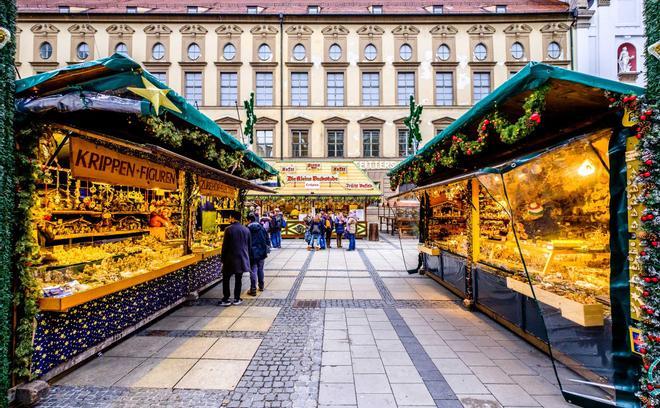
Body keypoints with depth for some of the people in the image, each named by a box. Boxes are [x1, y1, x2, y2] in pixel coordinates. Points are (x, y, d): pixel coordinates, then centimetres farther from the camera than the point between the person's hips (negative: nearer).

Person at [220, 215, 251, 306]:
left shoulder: (229, 229, -12)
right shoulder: (246, 229, 2)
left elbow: (225, 245, -10)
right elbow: (249, 245, 8)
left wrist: (223, 258, -1)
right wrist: (247, 256, 18)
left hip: (230, 259, -4)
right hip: (242, 259, 4)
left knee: (226, 279, 11)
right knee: (238, 279, 12)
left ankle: (226, 299, 11)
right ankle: (237, 299, 17)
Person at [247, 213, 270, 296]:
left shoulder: (248, 229, -10)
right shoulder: (262, 228, 3)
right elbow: (267, 240, 5)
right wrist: (266, 250, 14)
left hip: (252, 253, -4)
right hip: (262, 252, 4)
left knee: (253, 271, 0)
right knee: (260, 269, 17)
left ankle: (253, 290, 1)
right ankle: (261, 286, 27)